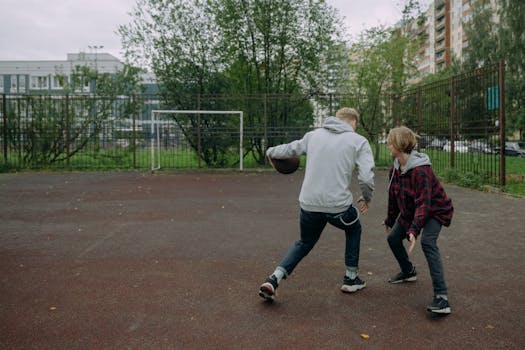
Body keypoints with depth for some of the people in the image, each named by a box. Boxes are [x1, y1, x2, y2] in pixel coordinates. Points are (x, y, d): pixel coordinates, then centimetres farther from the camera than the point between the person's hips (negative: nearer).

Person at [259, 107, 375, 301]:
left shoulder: (314, 135, 11)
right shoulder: (359, 141, 1)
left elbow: (290, 149, 21)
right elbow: (366, 177, -7)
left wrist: (270, 152, 42)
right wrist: (366, 198, 13)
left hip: (309, 203, 3)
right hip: (339, 205, -3)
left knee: (304, 243, 26)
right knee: (353, 229, 31)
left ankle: (273, 280, 11)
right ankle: (351, 279, 36)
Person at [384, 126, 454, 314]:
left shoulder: (421, 170, -32)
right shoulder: (395, 169, -6)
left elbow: (423, 203, -36)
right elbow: (393, 197, 7)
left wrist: (414, 230, -44)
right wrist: (390, 220, 16)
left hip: (435, 210, -9)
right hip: (410, 210, 9)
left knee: (427, 243, -29)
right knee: (393, 238, 9)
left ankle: (441, 296, -30)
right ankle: (408, 272, 36)